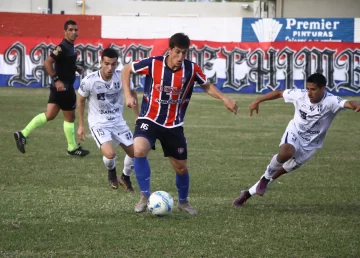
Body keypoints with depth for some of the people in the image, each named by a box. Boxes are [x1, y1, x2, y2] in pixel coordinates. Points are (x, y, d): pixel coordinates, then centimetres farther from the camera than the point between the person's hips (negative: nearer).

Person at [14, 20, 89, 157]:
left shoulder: (70, 46, 11)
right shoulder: (62, 47, -19)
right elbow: (47, 62, -25)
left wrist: (76, 68, 11)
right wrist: (57, 80, -26)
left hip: (59, 87, 9)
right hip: (63, 87, -9)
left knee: (49, 115, 9)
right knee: (70, 117, 5)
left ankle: (23, 134, 5)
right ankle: (72, 148, 19)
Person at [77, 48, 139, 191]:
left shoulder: (122, 77, -15)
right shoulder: (89, 81, -21)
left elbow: (132, 93, 7)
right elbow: (81, 101, -2)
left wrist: (137, 116, 9)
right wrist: (81, 125, 2)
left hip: (118, 121, 4)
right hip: (99, 123, -4)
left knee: (134, 152, 1)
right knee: (110, 154, -25)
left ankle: (125, 178, 32)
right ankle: (111, 172, 13)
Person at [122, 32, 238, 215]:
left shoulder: (191, 69, -11)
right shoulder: (153, 63, -16)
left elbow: (207, 86, 8)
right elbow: (126, 70, 1)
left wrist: (224, 99, -7)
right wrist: (128, 95, -9)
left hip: (174, 125, 2)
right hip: (149, 120, -2)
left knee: (181, 168, 9)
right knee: (139, 150, -30)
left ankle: (183, 202, 38)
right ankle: (145, 195, -12)